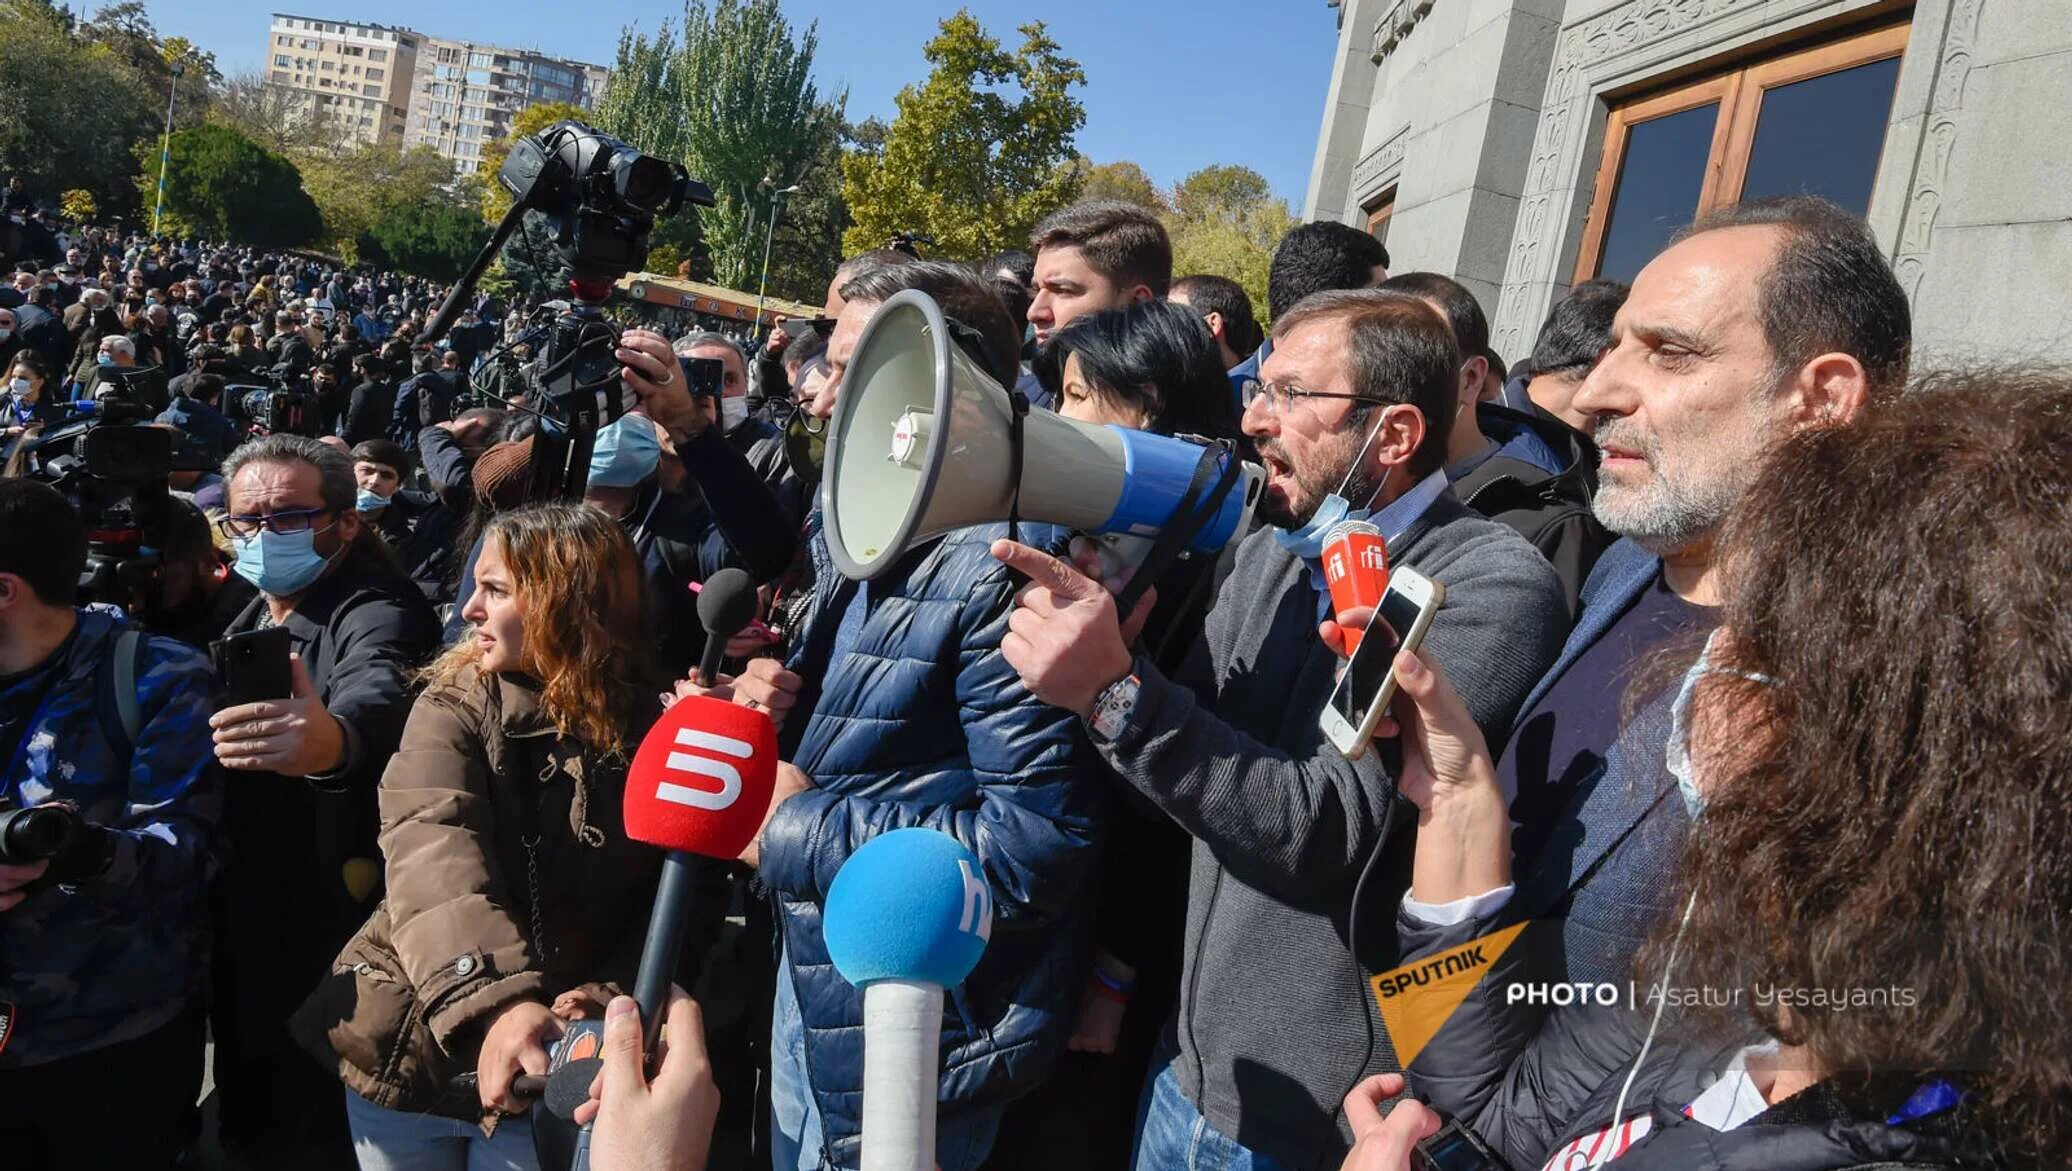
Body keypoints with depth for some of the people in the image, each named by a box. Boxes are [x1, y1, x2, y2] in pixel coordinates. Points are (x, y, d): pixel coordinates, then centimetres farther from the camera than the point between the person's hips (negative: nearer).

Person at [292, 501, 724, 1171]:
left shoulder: (657, 731, -7)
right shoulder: (455, 707, -8)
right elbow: (433, 858, -24)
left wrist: (612, 999, -25)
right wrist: (496, 1003, -39)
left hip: (551, 1068, -1)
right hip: (410, 1045, 1)